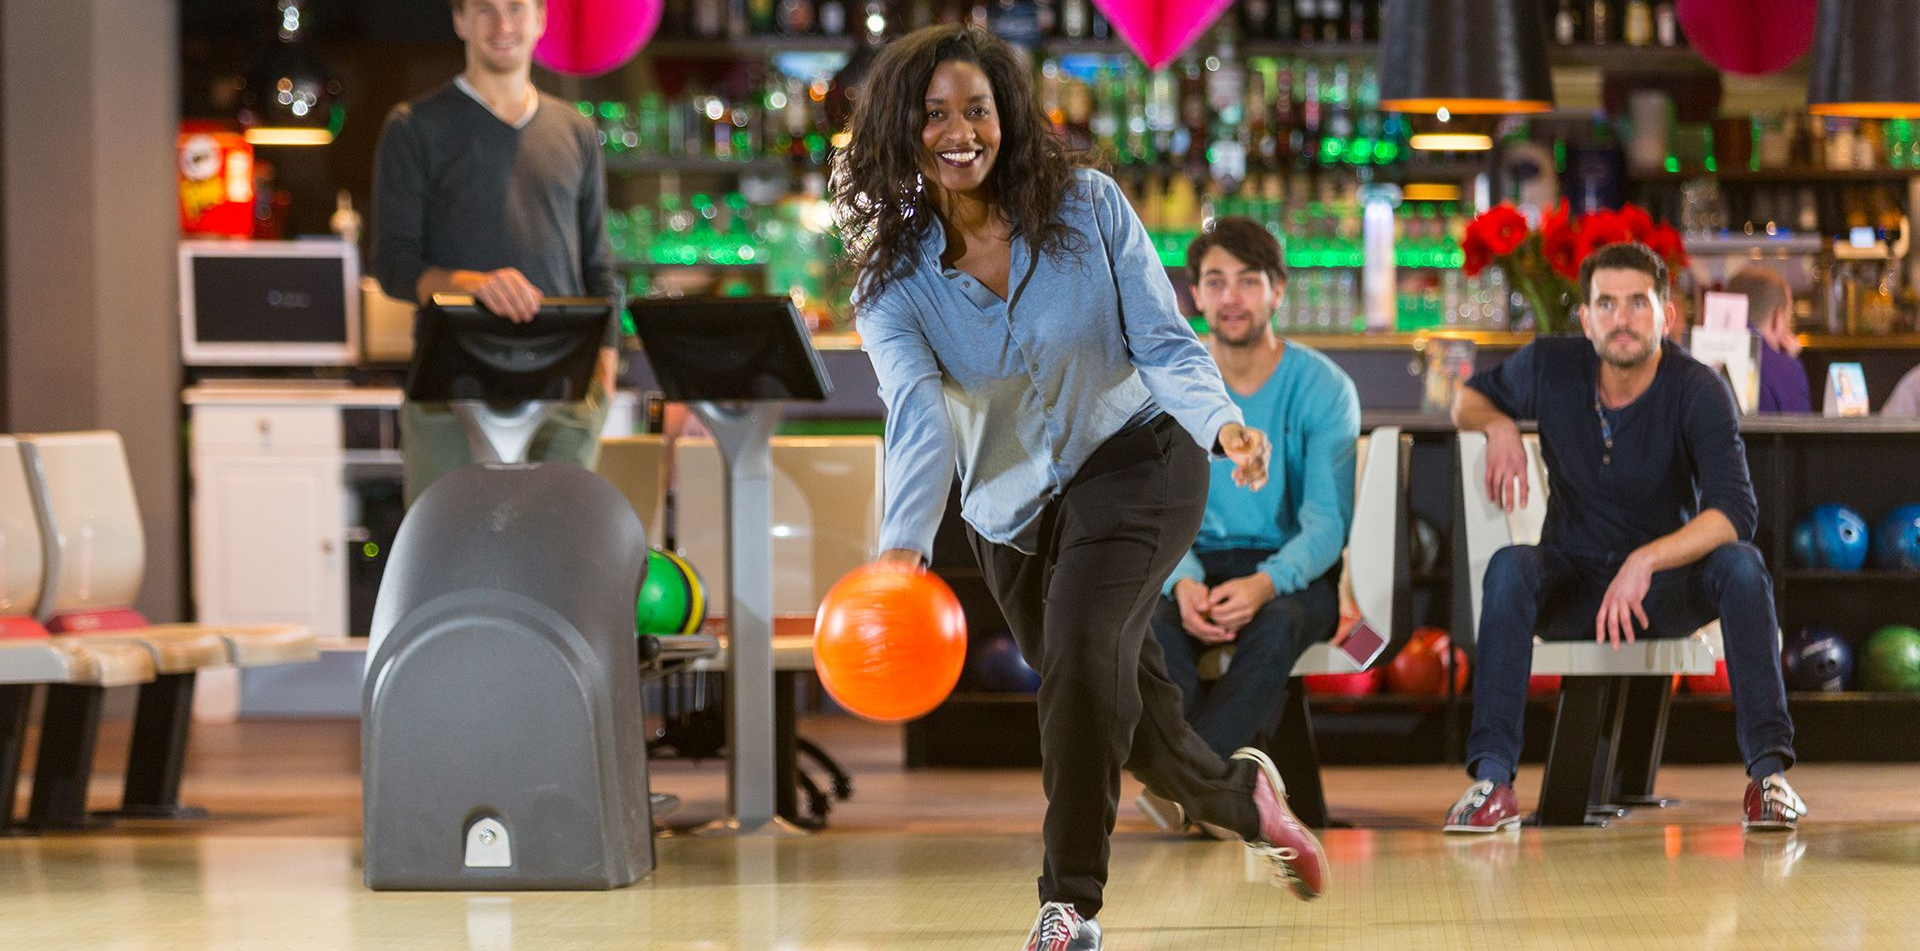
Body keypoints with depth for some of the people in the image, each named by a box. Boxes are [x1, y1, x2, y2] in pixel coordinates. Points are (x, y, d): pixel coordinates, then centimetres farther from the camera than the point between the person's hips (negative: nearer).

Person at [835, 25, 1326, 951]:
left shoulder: (1087, 207, -14)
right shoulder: (892, 278, -12)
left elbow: (1164, 344, -13)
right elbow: (917, 412, -27)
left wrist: (1223, 424, -34)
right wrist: (903, 544, -45)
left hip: (1133, 462, -3)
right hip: (1011, 503, 3)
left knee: (1082, 650, -26)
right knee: (1119, 710, 10)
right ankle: (1243, 796, 43)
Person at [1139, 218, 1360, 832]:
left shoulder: (1323, 388, -4)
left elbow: (1326, 522, -11)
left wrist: (1264, 584, -32)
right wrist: (1182, 583, -26)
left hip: (1294, 573, -2)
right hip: (1196, 566, 2)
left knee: (1278, 621, -37)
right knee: (1153, 624, -33)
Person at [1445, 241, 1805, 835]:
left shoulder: (1698, 391, -17)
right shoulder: (1550, 367, -9)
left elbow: (1736, 512, -29)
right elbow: (1468, 399, 12)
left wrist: (1645, 561, -43)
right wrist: (1497, 425, -13)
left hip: (1668, 586, -1)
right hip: (1574, 584, 1)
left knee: (1740, 564, -32)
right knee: (1509, 567, -31)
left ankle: (1768, 770, -32)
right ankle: (1492, 777, -37)